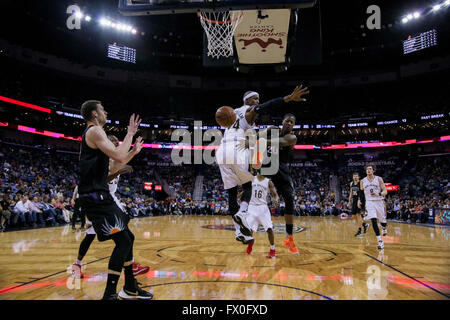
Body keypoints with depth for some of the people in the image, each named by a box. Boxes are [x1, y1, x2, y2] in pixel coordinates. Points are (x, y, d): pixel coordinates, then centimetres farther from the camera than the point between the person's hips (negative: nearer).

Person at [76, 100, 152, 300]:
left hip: (100, 196, 11)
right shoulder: (94, 130, -9)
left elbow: (114, 165, 27)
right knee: (123, 240, -13)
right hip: (95, 196, -11)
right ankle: (109, 295, -6)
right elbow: (119, 157, -21)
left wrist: (134, 152, 27)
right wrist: (130, 134, -8)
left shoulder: (93, 133, 23)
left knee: (127, 238, 14)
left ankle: (130, 289, 23)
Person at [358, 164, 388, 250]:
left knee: (382, 221, 11)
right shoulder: (363, 181, 2)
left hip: (379, 202, 0)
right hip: (369, 203, 1)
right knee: (374, 221, -14)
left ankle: (384, 228, 50)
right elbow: (361, 193, 16)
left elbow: (385, 191, -7)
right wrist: (360, 200, 4)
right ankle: (380, 242, -9)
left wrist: (379, 194, -26)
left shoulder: (379, 179, -5)